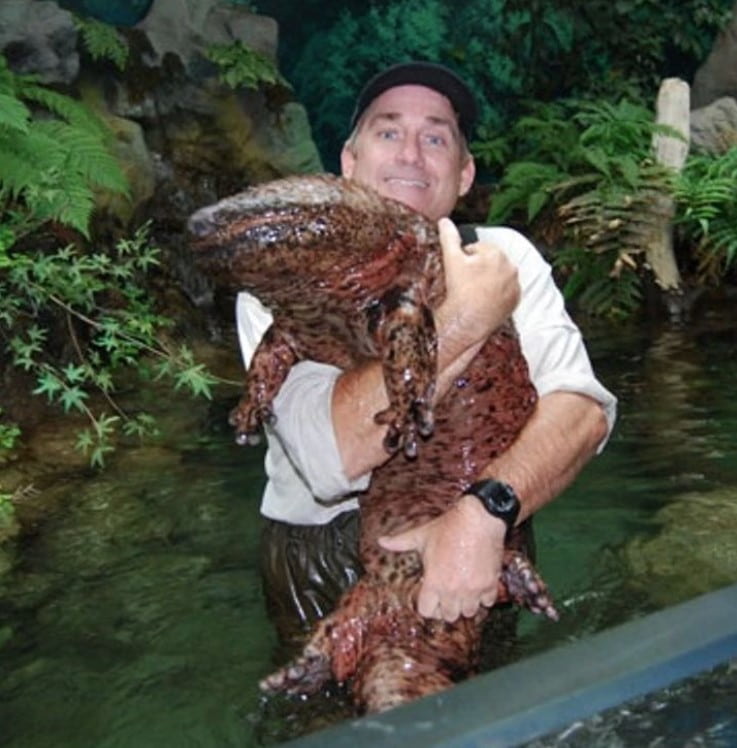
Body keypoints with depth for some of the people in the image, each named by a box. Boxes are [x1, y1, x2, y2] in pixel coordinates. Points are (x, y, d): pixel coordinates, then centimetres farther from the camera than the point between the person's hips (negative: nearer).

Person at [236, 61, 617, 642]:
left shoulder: (506, 256, -1)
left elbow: (583, 408, -15)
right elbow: (329, 457, -24)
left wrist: (484, 512, -32)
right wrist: (465, 319, -26)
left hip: (482, 543, 2)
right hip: (322, 559, -1)